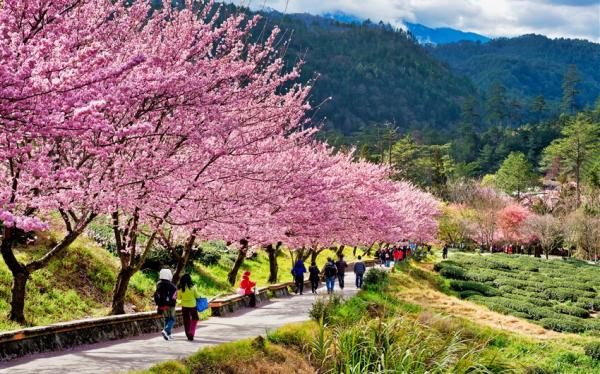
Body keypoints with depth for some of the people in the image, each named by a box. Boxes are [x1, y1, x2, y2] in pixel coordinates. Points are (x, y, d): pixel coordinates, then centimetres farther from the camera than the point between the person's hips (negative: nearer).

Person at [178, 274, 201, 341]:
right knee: (194, 319, 14)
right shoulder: (193, 287, -12)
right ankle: (191, 333, -3)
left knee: (186, 321, 13)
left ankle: (188, 335, 19)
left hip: (184, 306, 2)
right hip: (192, 305, -2)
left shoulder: (180, 288, -7)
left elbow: (179, 298, 3)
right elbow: (197, 296, -5)